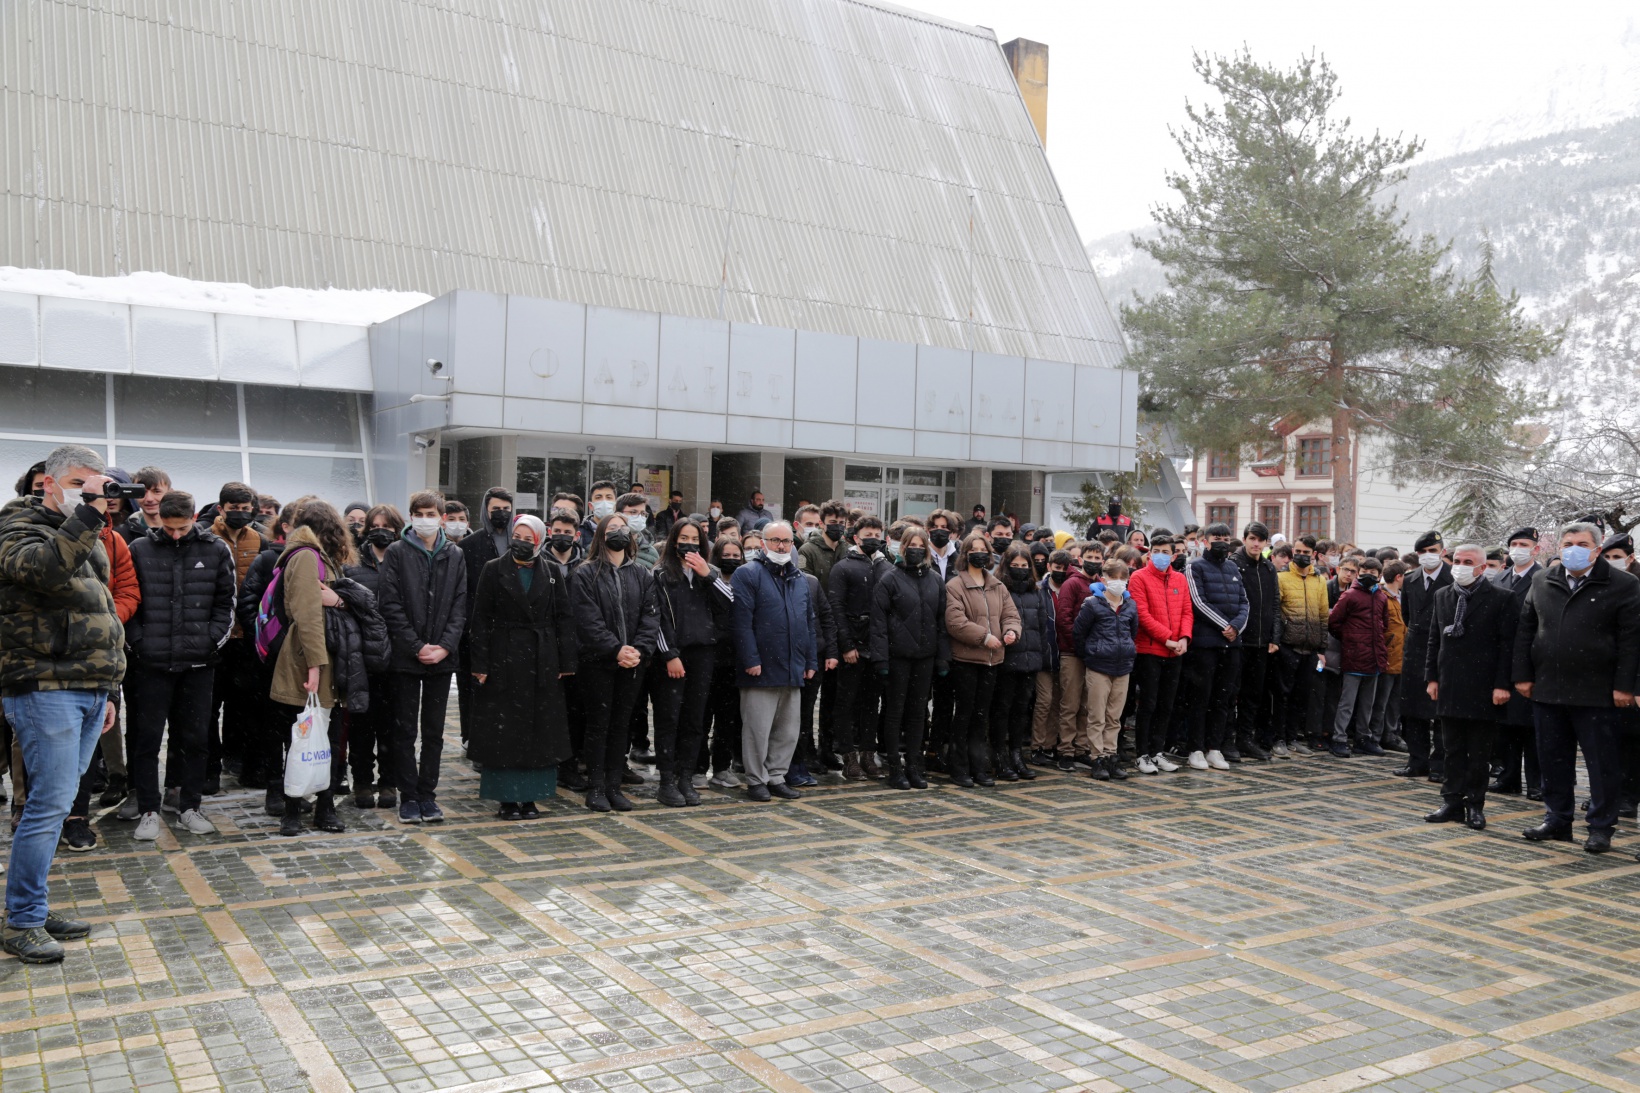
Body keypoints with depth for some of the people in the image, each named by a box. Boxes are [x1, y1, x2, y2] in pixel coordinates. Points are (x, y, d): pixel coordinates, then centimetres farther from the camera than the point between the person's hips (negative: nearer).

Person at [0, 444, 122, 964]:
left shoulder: (86, 540, 22)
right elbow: (47, 569, -29)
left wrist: (107, 690, 25)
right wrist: (89, 510, -31)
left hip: (88, 691, 8)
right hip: (45, 689, -8)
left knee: (55, 802, 11)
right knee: (51, 802, -8)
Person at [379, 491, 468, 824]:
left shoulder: (455, 556, 8)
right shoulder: (397, 553, 0)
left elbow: (460, 606, 4)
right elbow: (391, 606, -6)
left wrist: (445, 646, -9)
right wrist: (417, 647, -12)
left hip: (442, 658, 2)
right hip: (406, 656, -2)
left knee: (434, 731, 8)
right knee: (405, 730, 4)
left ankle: (427, 793, 16)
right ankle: (408, 796, 12)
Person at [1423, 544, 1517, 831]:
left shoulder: (1501, 599, -5)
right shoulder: (1442, 596, 10)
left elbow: (1508, 644, -8)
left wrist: (1502, 685, -12)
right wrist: (1432, 677, 9)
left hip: (1483, 688, -4)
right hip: (1449, 687, 5)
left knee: (1479, 754, 5)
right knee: (1453, 750, 10)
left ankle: (1475, 805, 13)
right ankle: (1452, 802, 16)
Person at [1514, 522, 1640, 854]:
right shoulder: (1542, 583, 9)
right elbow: (1525, 631, 12)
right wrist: (1523, 675, 5)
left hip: (1597, 694, -4)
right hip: (1547, 690, 4)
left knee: (1601, 763, 3)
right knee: (1554, 761, 11)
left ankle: (1600, 827, 14)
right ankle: (1557, 820, 23)